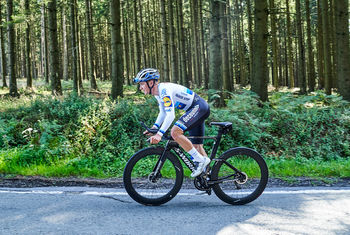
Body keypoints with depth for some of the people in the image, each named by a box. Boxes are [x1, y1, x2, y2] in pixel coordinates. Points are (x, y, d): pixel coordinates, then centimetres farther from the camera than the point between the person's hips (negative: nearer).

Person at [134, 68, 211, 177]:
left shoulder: (164, 89, -23)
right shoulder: (157, 93, 7)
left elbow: (170, 115, -33)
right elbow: (163, 113, 18)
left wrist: (159, 134, -40)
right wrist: (154, 127, 4)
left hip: (199, 107, -10)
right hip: (195, 110, 10)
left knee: (175, 132, -25)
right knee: (196, 146, 11)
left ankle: (201, 160, -17)